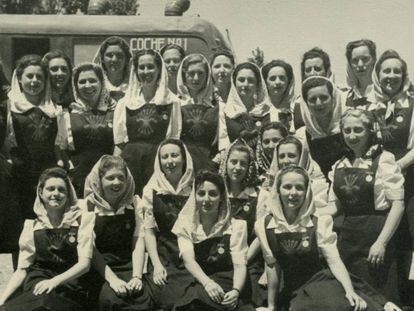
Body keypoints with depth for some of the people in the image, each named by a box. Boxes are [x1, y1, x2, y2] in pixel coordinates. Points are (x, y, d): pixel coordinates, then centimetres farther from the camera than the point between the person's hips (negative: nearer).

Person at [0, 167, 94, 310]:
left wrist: (54, 281, -20)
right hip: (37, 285, 2)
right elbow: (22, 270, 8)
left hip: (69, 287, -2)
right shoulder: (32, 226, 11)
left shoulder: (81, 221, 5)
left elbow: (84, 263, -4)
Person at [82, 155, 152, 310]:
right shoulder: (87, 206, -1)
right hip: (99, 269, -2)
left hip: (129, 266, 2)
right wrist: (112, 279, -19)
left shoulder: (134, 203, 8)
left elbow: (138, 241, 1)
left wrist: (137, 276, -14)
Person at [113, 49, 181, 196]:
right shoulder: (125, 102, 11)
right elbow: (119, 143, 12)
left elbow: (175, 140, 6)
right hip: (130, 159, 2)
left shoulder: (172, 101, 6)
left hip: (159, 158, -1)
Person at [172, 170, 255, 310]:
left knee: (200, 295, -33)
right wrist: (207, 283, -29)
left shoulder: (236, 226, 4)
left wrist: (235, 291, -28)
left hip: (226, 285, 0)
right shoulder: (185, 225, 8)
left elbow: (240, 265, -6)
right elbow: (188, 259, -9)